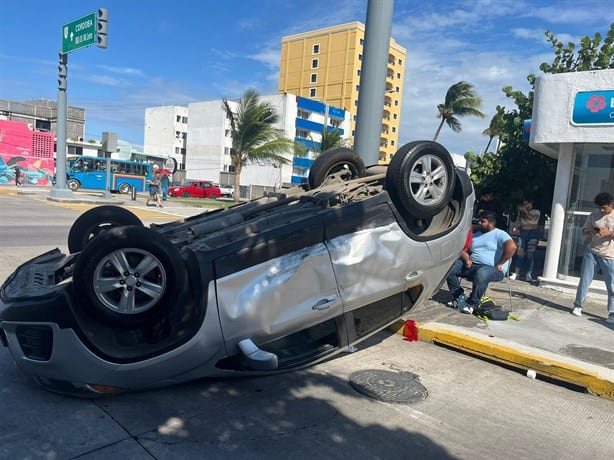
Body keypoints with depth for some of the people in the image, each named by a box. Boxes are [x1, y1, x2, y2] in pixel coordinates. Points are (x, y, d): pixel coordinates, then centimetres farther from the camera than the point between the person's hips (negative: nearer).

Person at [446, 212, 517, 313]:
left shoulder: (499, 234, -1)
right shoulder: (475, 235, 22)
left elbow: (512, 246, -19)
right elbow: (464, 250, 22)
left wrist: (500, 264, -19)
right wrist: (467, 259, -2)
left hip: (492, 268, -7)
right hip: (472, 265, 7)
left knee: (481, 274, -42)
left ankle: (472, 303, -23)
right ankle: (459, 296, -7)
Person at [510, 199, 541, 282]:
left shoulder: (536, 212, 5)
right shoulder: (522, 213, 14)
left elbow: (532, 218, -16)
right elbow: (519, 223, 8)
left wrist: (525, 211, -13)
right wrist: (519, 212, 2)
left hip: (533, 233, -3)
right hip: (523, 233, 3)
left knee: (530, 254, -9)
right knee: (520, 253, -2)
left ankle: (529, 274, -7)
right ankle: (516, 272, 0)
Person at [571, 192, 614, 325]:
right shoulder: (593, 216, 6)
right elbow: (584, 231, 10)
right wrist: (591, 231, -11)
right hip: (591, 252, 2)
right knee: (584, 281, 4)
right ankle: (578, 306, 17)